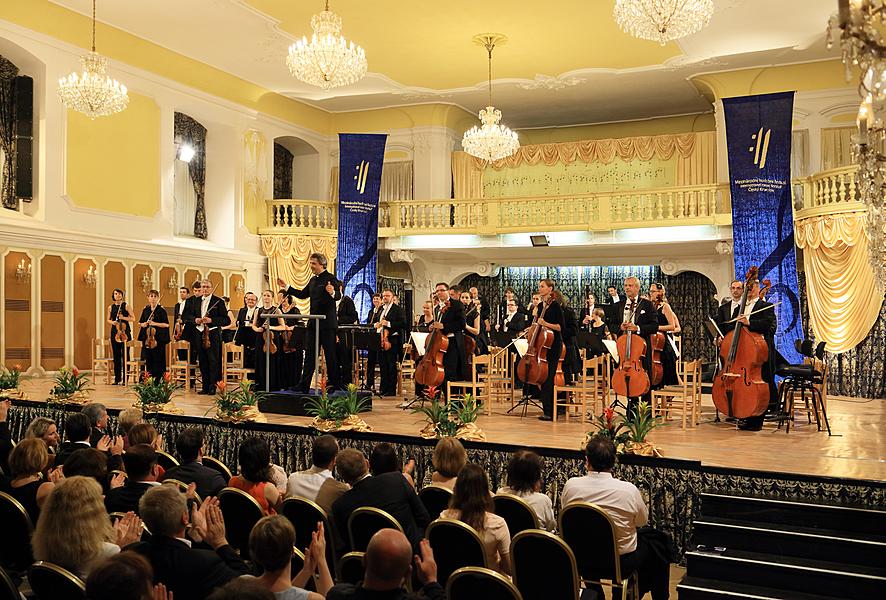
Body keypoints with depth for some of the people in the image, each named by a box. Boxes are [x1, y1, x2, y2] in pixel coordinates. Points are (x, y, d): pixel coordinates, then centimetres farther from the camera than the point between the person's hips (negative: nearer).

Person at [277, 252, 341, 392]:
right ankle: (304, 385, 11)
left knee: (330, 354, 1)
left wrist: (332, 292, -44)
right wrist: (286, 287, 19)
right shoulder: (313, 280, 15)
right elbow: (302, 294, 22)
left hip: (327, 323, -8)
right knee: (309, 354, 8)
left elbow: (338, 296, -22)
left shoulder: (330, 278, -10)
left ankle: (334, 384, 12)